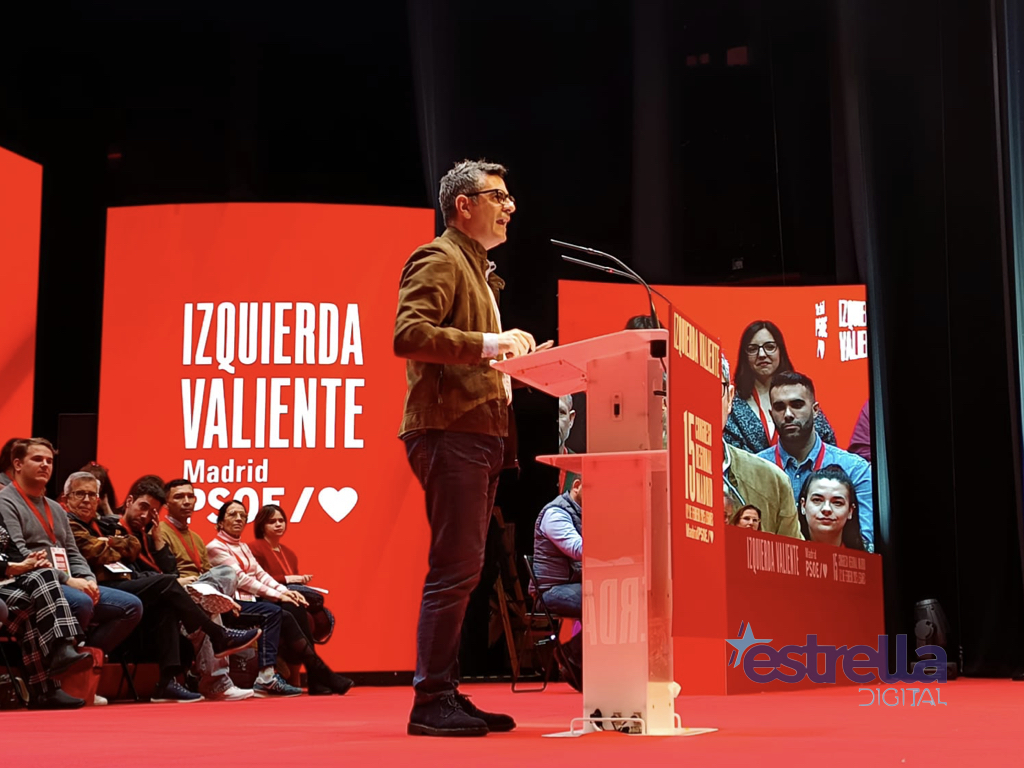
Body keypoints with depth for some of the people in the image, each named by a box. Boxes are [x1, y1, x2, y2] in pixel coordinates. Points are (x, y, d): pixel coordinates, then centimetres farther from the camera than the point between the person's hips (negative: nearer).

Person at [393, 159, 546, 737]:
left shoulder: (479, 270, 26)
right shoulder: (439, 260, -5)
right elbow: (408, 334, -19)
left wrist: (522, 364, 14)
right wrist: (488, 344, -24)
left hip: (482, 435, 10)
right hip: (450, 432, -10)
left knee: (463, 569, 10)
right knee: (456, 568, -11)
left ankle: (448, 694, 15)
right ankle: (431, 703, -7)